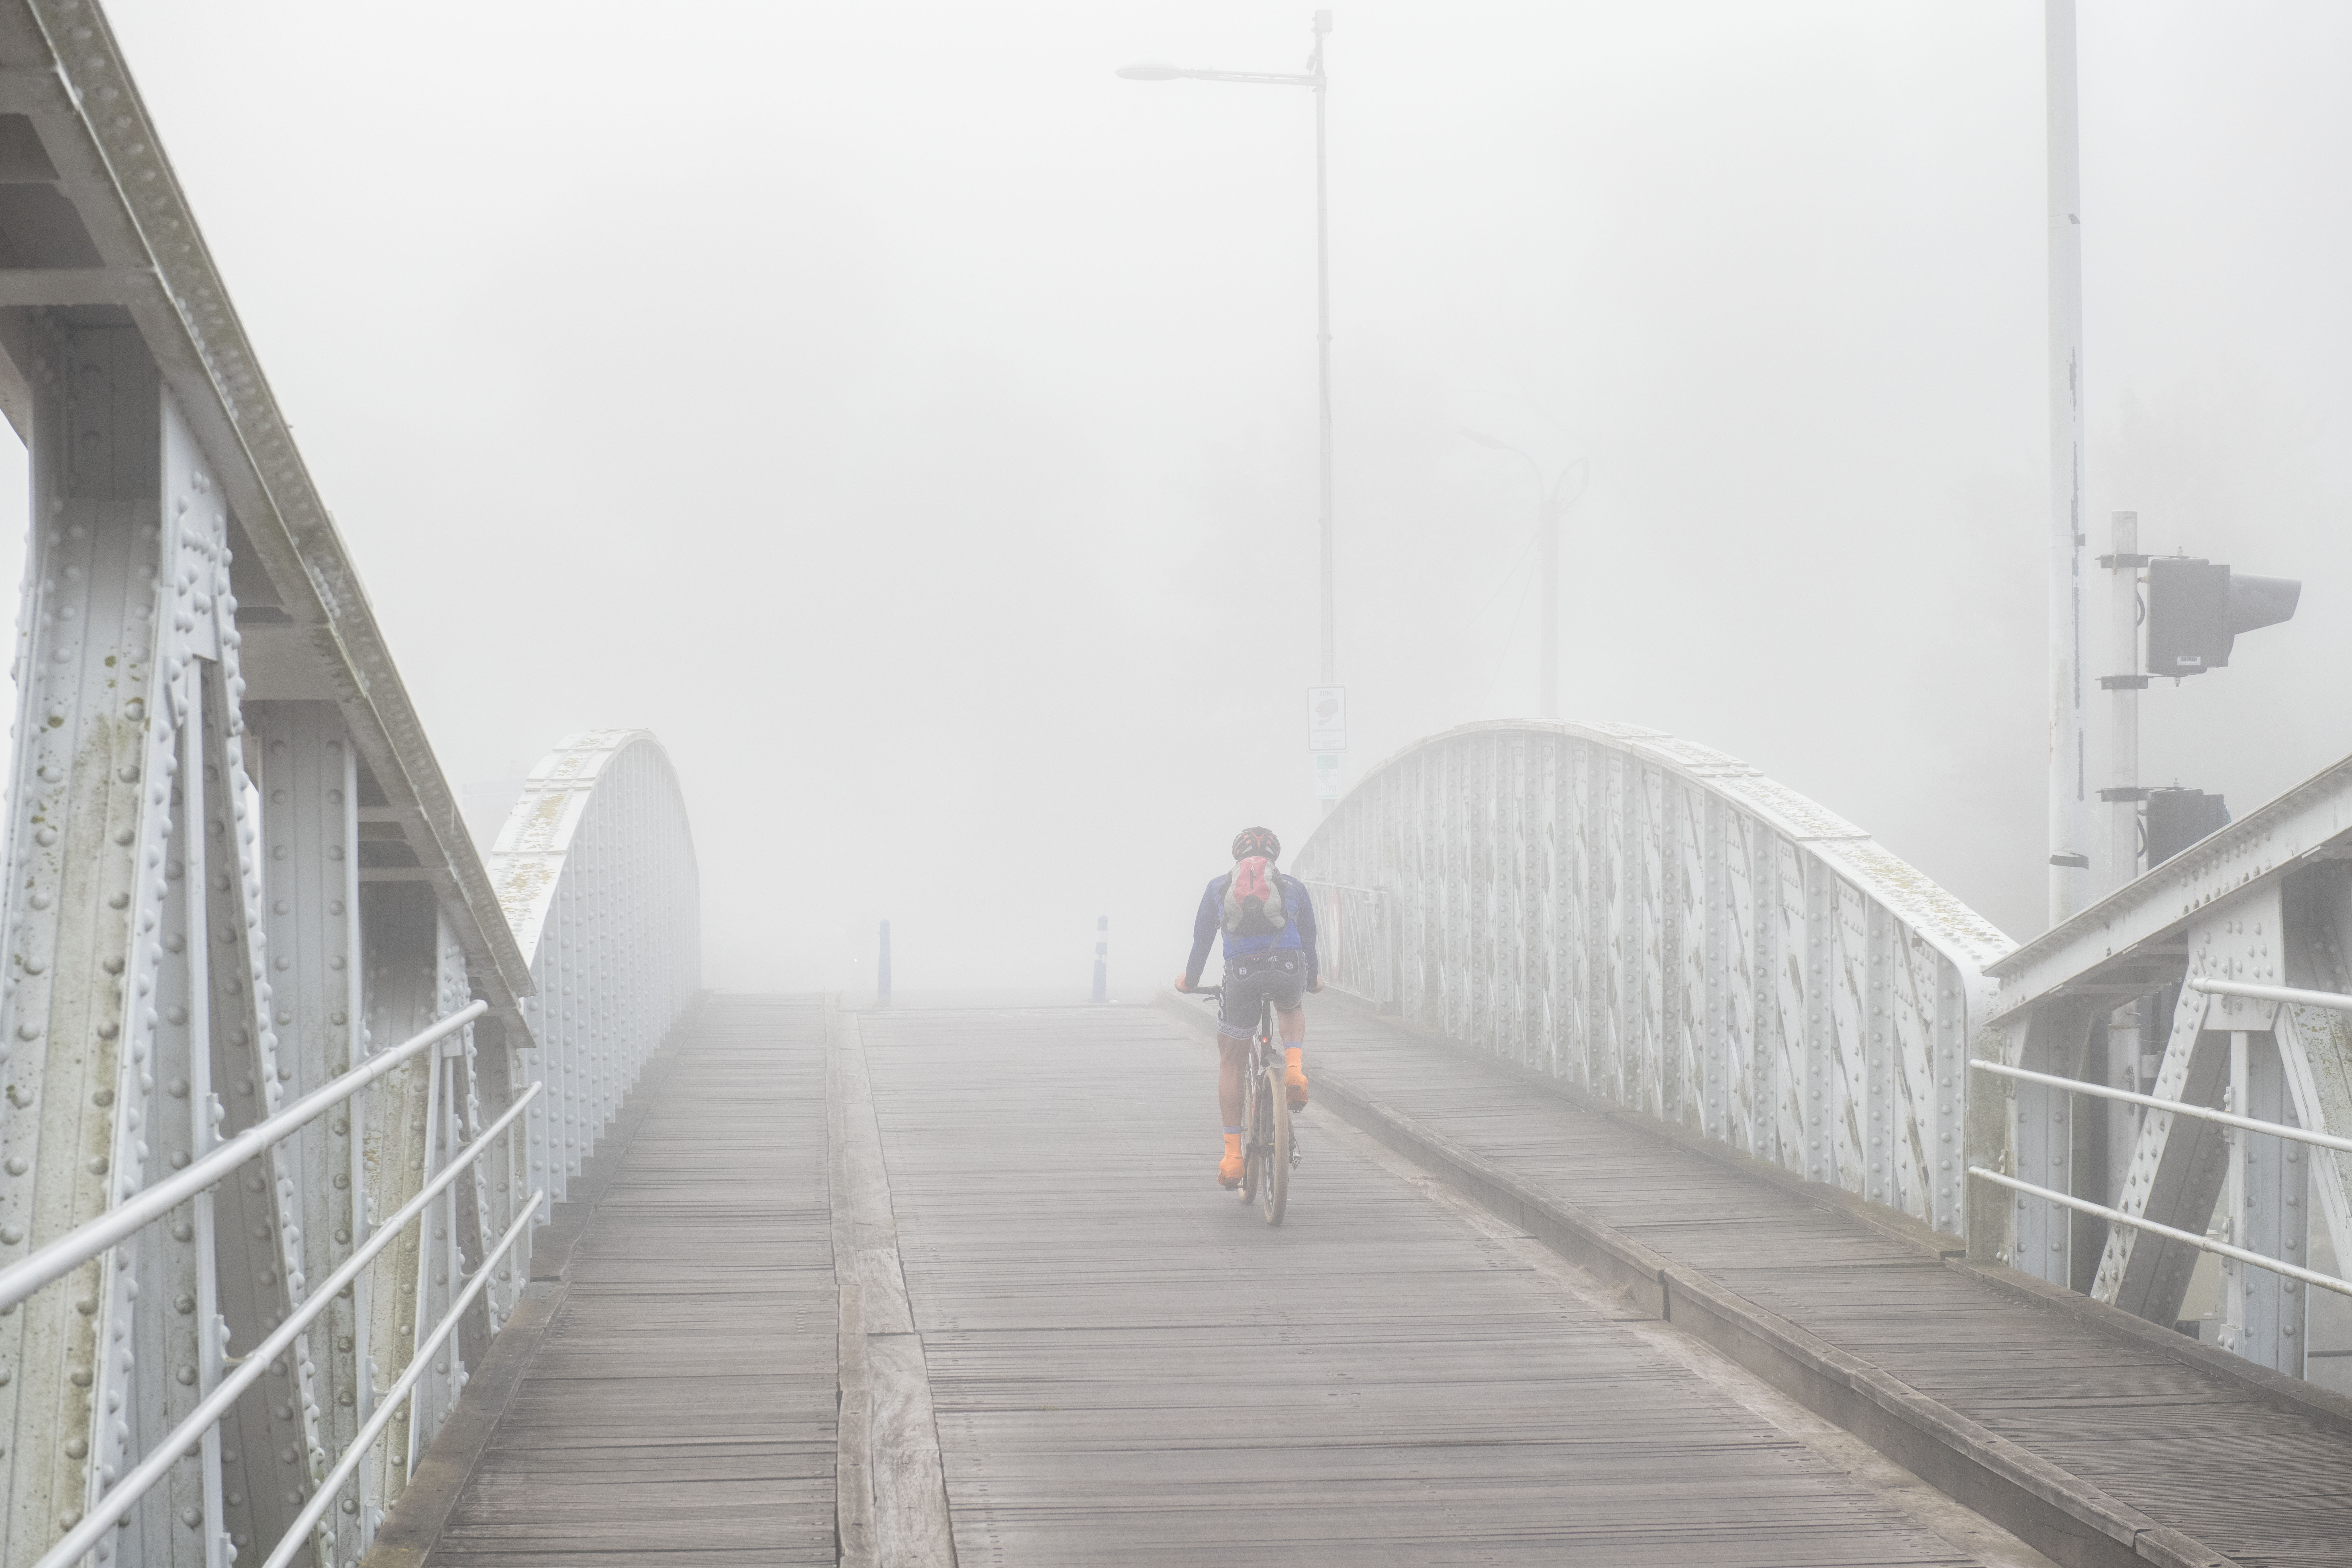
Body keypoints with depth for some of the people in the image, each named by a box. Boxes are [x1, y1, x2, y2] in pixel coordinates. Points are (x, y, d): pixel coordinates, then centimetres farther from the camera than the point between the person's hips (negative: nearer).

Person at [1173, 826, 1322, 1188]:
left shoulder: (1219, 887, 22)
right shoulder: (1293, 886, 23)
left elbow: (1202, 939, 26)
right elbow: (1309, 938, 32)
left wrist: (1190, 979, 42)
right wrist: (1313, 979, 49)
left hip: (1242, 974, 0)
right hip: (1288, 969, 0)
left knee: (1231, 1063, 15)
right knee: (1292, 1010, 37)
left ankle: (1232, 1155, 9)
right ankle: (1294, 1069, 7)